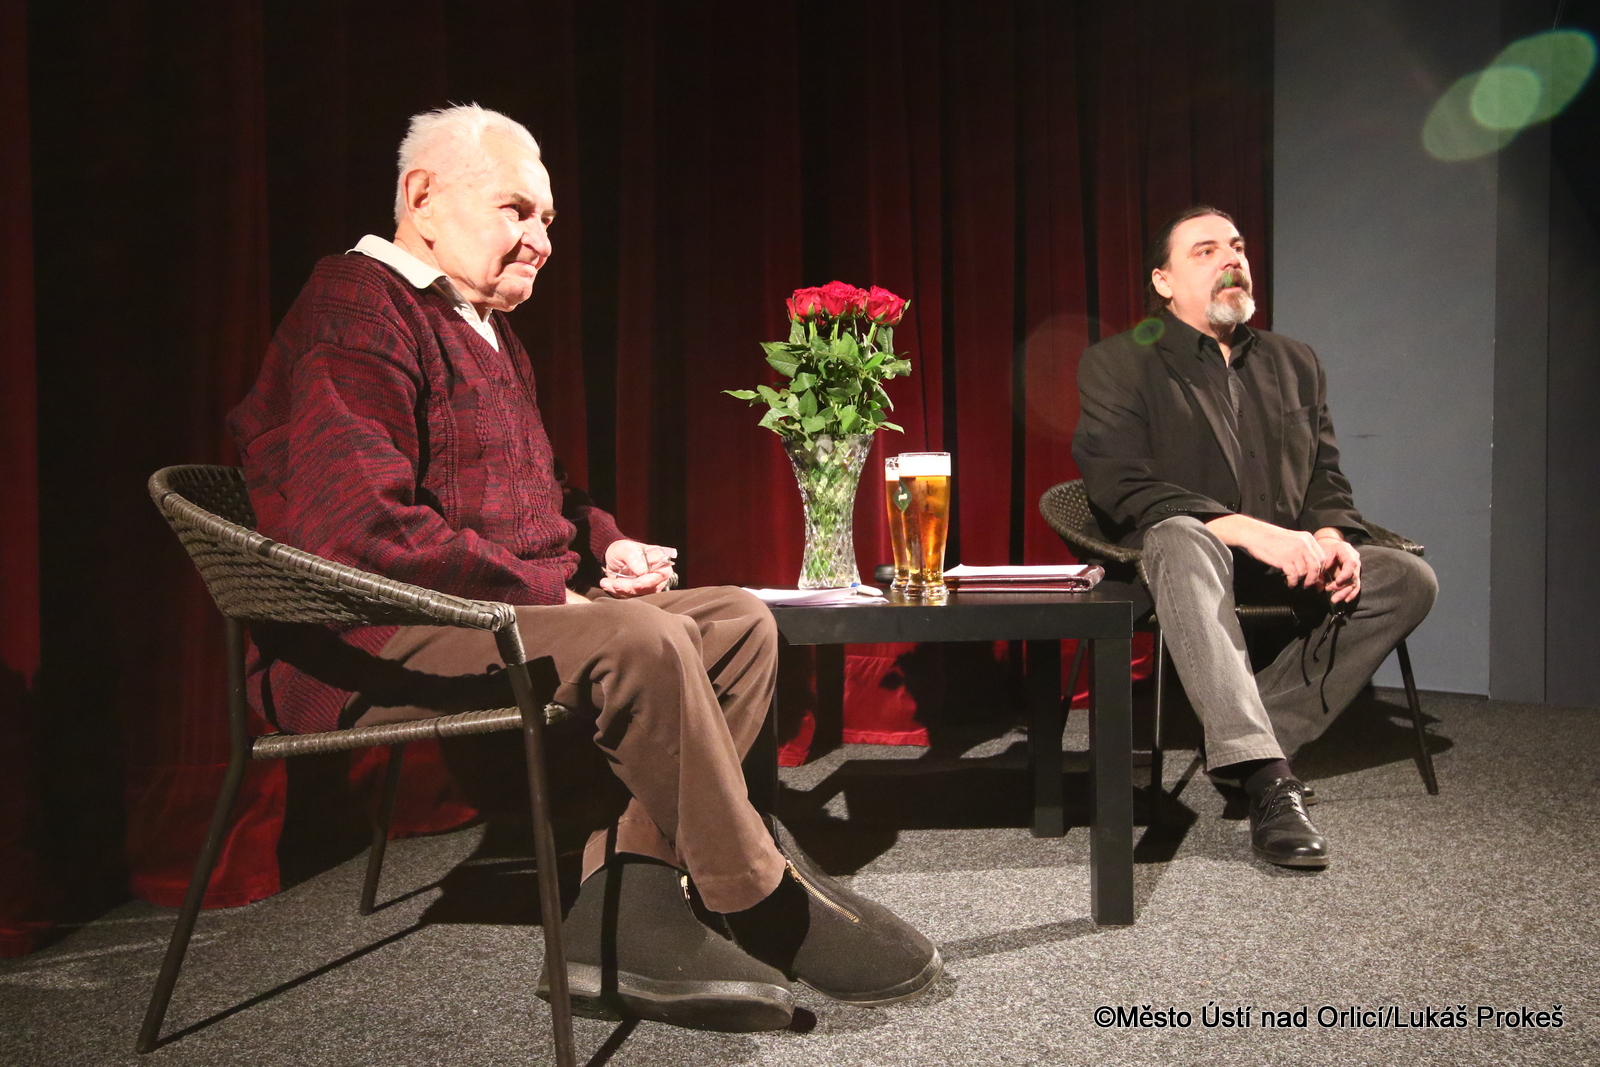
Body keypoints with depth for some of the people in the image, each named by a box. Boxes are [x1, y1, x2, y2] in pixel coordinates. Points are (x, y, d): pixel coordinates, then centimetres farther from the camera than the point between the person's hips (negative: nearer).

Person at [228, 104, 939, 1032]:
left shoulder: (492, 337, 20)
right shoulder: (359, 314, -12)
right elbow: (364, 524, -25)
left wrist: (607, 545, 8)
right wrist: (546, 592, -19)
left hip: (497, 612, 10)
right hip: (371, 649, -10)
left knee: (740, 621, -3)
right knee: (636, 640, -33)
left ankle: (623, 903, -15)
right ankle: (765, 904, -14)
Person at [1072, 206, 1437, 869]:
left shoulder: (1294, 363, 17)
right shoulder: (1118, 364, -2)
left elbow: (1326, 477, 14)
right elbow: (1121, 485, -16)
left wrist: (1330, 536, -11)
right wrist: (1248, 529, -27)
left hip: (1281, 564, 6)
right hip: (1188, 549, -5)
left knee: (1407, 579, -16)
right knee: (1182, 541, -39)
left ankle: (1253, 745, -19)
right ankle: (1267, 780, -45)